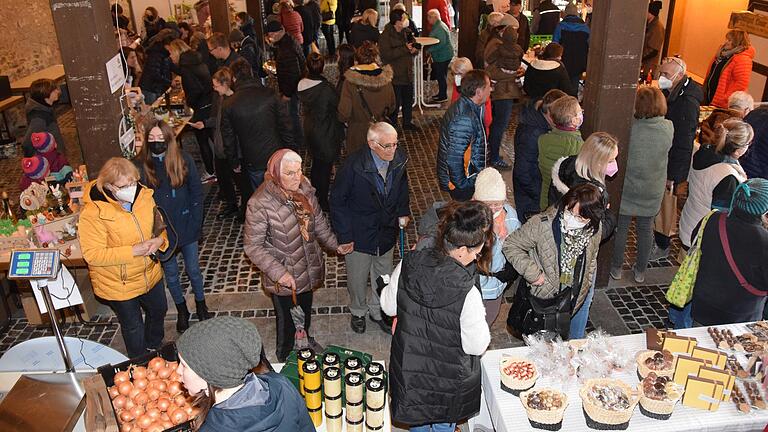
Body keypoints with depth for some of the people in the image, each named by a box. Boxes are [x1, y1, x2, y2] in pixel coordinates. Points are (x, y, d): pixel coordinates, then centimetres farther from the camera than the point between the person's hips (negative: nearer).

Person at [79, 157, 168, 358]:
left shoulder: (144, 196, -10)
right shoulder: (92, 213, -27)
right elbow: (93, 255, -27)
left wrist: (160, 240, -18)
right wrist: (133, 251, -32)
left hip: (150, 274, 6)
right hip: (119, 285, -6)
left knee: (158, 311, 28)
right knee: (134, 327, 15)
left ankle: (155, 346, 58)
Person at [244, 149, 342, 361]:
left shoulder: (304, 191, -10)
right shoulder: (260, 204, -29)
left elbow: (319, 222, 6)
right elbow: (253, 246, -23)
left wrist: (335, 244, 2)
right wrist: (278, 273, -27)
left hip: (308, 270, 6)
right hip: (284, 277, -6)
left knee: (307, 311, 31)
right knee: (286, 321, 15)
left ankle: (308, 340, 61)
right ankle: (285, 359, 44)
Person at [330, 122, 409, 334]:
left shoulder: (399, 159, -12)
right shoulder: (353, 165, -26)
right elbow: (337, 202, -17)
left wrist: (403, 212, -1)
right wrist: (344, 236, -17)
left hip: (387, 232, 4)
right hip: (359, 235, -4)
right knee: (357, 279, 18)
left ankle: (377, 310, 50)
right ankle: (358, 311, 48)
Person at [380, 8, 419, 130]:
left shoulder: (407, 32, 10)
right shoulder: (385, 36, -14)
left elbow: (414, 49, 19)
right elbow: (386, 55, -24)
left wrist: (414, 50, -8)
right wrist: (404, 49, -24)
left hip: (407, 73, 8)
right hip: (394, 76, -7)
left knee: (408, 100, 16)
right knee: (395, 102, -2)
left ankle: (407, 122, 32)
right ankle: (391, 124, 14)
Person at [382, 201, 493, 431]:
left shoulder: (408, 264, -22)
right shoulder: (467, 294, -36)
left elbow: (389, 307, -5)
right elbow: (477, 346, -21)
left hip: (409, 367, 4)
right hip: (446, 381, -4)